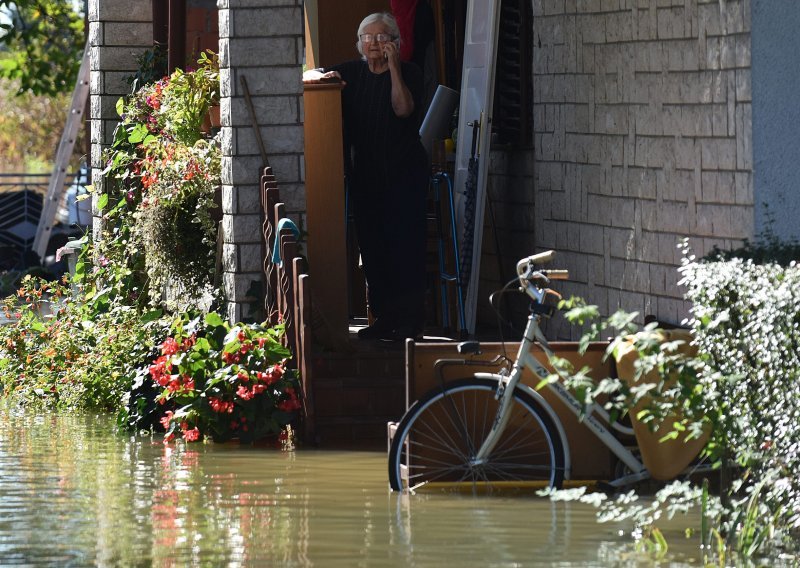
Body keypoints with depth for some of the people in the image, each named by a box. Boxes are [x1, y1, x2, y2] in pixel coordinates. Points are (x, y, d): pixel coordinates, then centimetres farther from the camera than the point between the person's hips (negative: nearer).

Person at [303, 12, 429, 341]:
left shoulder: (408, 74, -1)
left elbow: (403, 109, -18)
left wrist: (393, 66, -18)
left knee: (405, 245, -10)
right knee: (372, 246, 3)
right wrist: (321, 77, -12)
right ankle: (384, 317, 9)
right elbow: (307, 76, 11)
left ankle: (410, 320, -8)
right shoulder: (352, 73, 10)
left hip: (404, 174, -5)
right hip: (365, 175, 5)